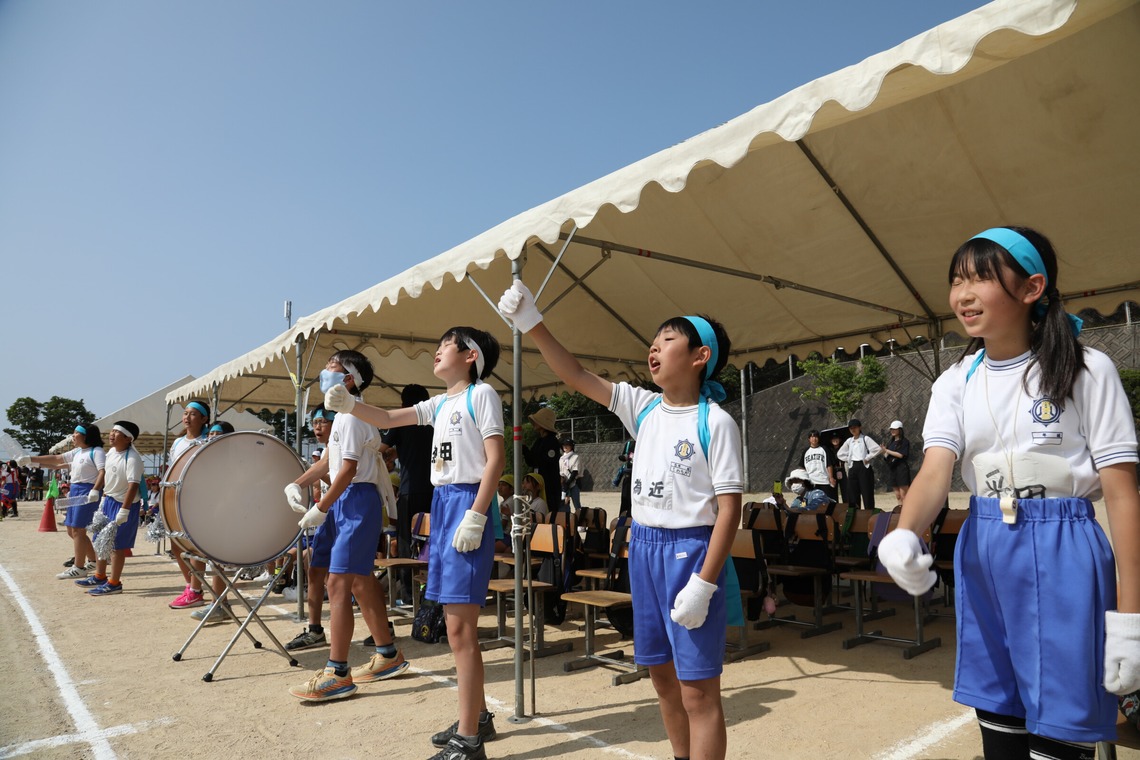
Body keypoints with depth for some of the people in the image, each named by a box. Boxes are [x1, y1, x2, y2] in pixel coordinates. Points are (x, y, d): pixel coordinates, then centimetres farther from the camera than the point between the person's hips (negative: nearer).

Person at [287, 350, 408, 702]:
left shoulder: (351, 415, -14)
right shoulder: (344, 416, 18)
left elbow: (348, 468, -20)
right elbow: (327, 463, 22)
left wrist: (321, 508, -17)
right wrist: (296, 484, 9)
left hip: (357, 501, -11)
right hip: (346, 502, 11)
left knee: (338, 583, -10)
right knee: (361, 581, 14)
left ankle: (337, 674, -4)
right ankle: (388, 655, 24)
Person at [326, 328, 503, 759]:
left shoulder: (481, 393, -7)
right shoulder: (440, 403, 17)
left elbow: (496, 458, -15)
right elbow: (388, 419, 19)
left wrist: (476, 516, -21)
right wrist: (348, 405, 2)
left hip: (467, 503, -9)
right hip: (442, 505, 9)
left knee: (459, 628, -8)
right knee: (457, 623, 14)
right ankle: (478, 717, 27)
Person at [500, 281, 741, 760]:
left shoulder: (715, 422, -12)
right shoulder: (643, 407, 5)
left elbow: (729, 509, -14)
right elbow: (576, 376, 5)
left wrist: (703, 584, -19)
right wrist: (532, 325, -2)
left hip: (690, 550, -7)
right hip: (643, 546, 7)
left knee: (698, 690, 0)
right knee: (662, 675, 18)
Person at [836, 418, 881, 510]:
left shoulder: (865, 439, -3)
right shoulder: (849, 441, 13)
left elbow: (878, 449, -15)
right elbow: (840, 454, 22)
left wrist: (867, 458, -11)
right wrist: (849, 459, 8)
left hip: (864, 467, -5)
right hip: (852, 468, 5)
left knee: (867, 494, -5)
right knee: (852, 494, 4)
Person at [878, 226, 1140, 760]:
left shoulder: (1087, 371, -6)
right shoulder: (955, 384, 4)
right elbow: (935, 470, -10)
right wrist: (903, 533, -32)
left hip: (1063, 554, -4)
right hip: (983, 554, 4)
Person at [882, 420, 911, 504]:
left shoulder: (904, 441, -3)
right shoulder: (890, 442, 15)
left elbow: (901, 455, -13)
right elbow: (886, 456, 12)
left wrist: (887, 451, -11)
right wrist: (884, 452, -9)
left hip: (901, 469, -6)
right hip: (892, 469, 6)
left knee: (903, 495, -8)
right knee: (897, 496, 8)